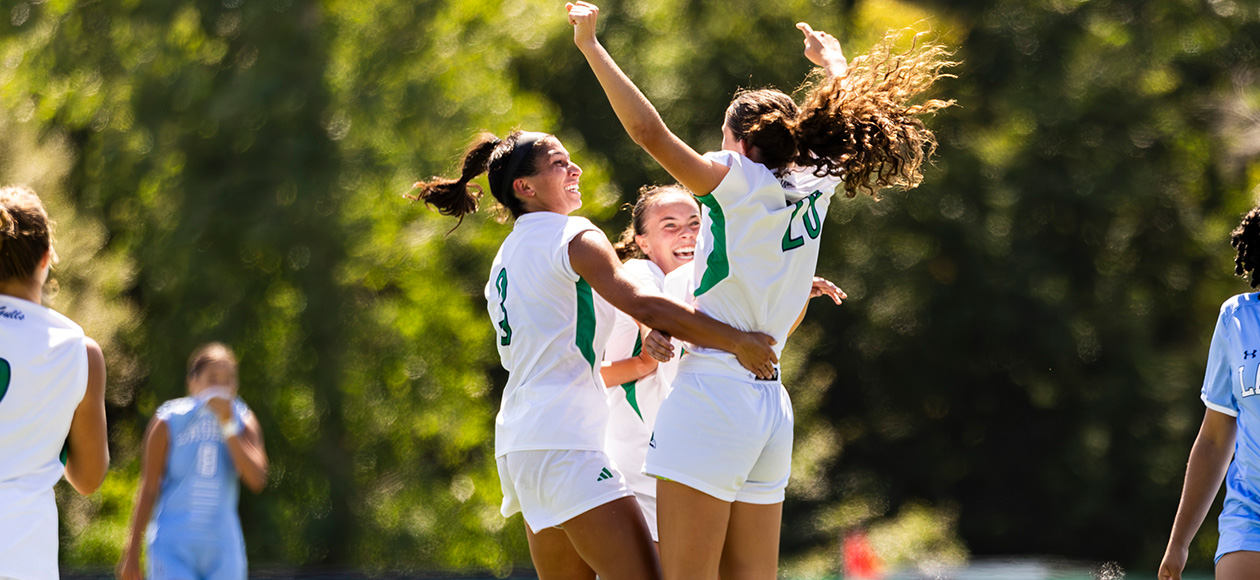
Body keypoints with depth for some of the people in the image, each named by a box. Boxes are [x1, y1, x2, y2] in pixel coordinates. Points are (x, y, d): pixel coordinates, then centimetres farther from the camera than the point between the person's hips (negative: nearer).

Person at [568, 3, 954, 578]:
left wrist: (591, 46, -12)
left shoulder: (737, 179, -5)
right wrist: (834, 62, 51)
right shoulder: (815, 185, 12)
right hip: (772, 405, 7)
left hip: (712, 395, -7)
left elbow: (649, 131, -17)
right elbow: (849, 120, 33)